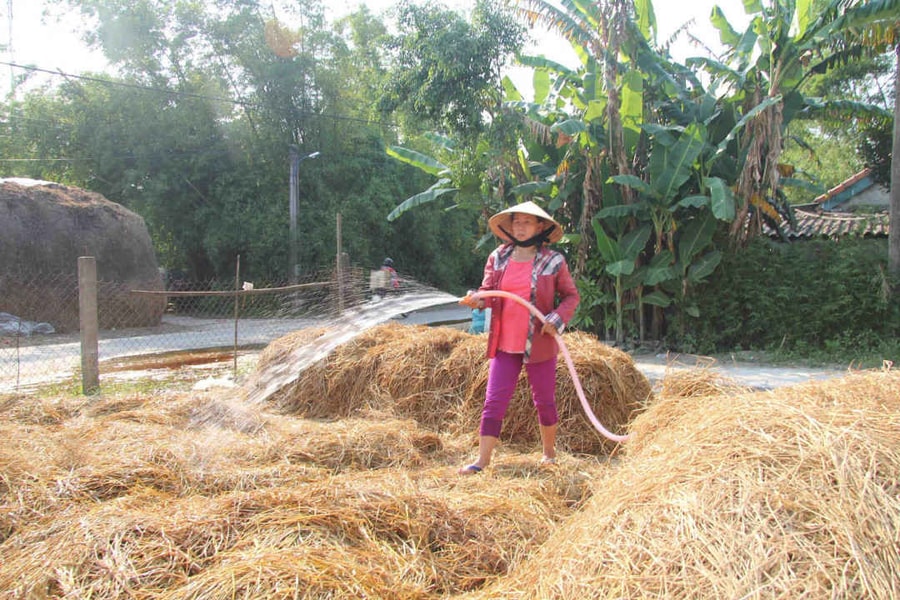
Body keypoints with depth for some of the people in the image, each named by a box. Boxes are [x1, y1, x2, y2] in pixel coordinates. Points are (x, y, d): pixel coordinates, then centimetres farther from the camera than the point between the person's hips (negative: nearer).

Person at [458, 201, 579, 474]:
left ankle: (549, 452, 33)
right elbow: (488, 293, 6)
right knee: (494, 401, -1)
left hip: (539, 344, -2)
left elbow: (571, 296, 3)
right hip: (504, 342, 2)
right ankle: (482, 460, 4)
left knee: (544, 401, 12)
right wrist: (477, 300, -17)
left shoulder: (553, 261, -3)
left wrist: (557, 319, -14)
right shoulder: (497, 258, 5)